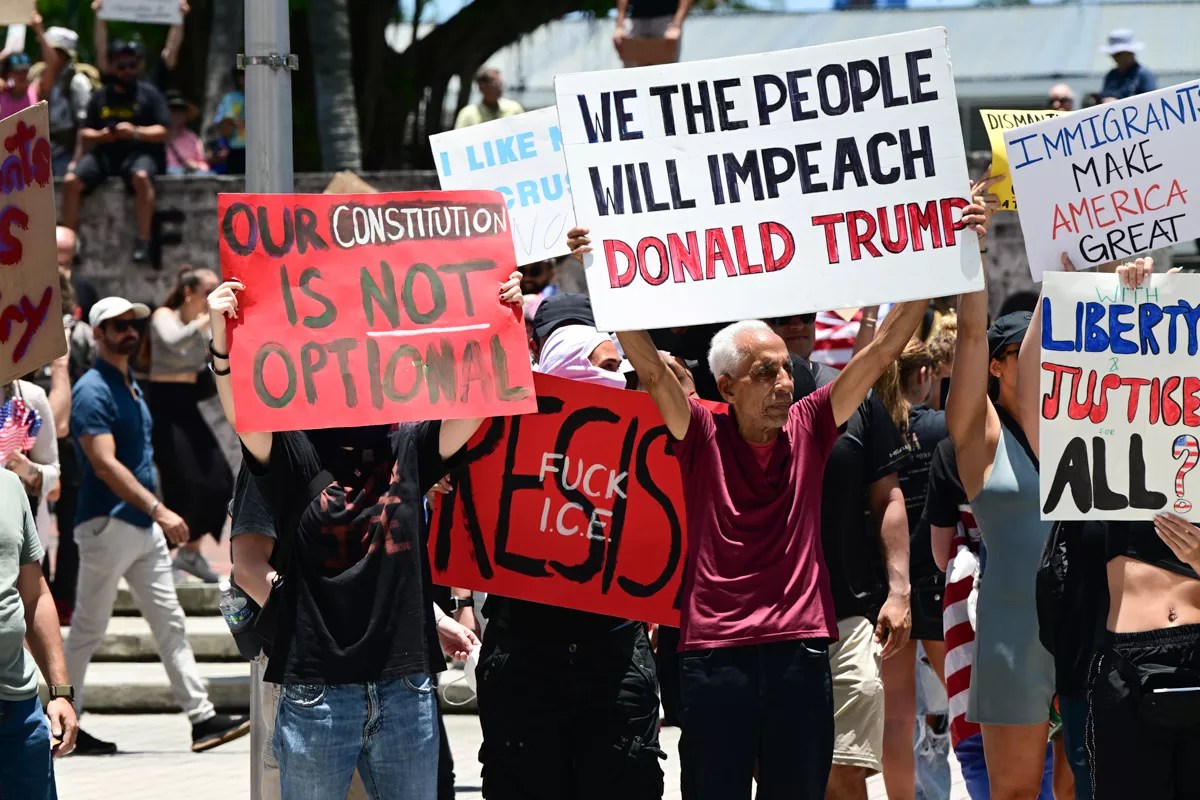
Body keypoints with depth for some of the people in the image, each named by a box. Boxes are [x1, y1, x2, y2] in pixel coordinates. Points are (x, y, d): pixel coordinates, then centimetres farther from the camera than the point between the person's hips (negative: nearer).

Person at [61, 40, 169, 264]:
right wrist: (99, 136, -8)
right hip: (104, 152, 3)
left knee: (141, 176, -38)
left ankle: (143, 241, -36)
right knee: (71, 181, -22)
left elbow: (161, 132, 0)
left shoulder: (150, 94, 9)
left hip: (139, 152, -3)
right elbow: (84, 134, 15)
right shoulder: (100, 96, 18)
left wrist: (135, 132, -17)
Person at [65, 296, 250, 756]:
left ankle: (202, 718, 1)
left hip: (144, 527, 9)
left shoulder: (131, 386, 15)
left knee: (170, 622, 4)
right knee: (89, 628, -1)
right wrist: (158, 510, -29)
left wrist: (157, 515, 20)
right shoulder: (92, 392, -14)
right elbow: (105, 464, -23)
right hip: (106, 525, -9)